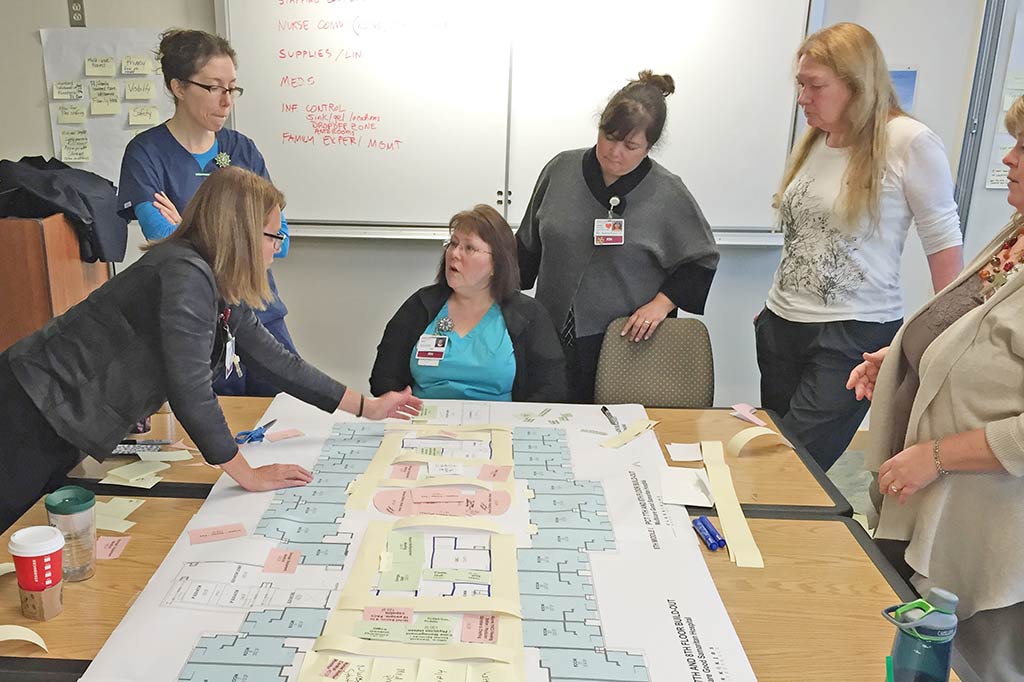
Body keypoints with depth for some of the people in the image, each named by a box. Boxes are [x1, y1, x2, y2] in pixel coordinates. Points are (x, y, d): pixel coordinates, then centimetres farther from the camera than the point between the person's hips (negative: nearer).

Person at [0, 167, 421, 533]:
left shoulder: (224, 294, 3)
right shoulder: (186, 275, -27)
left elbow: (279, 362, 10)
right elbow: (190, 392, -30)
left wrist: (368, 408, 13)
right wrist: (249, 476, -21)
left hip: (68, 426, 9)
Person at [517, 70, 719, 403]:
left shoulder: (668, 193, -7)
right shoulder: (561, 169, 2)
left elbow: (701, 260, 3)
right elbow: (528, 244, 13)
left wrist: (661, 302, -8)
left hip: (623, 338, -3)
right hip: (553, 334, 3)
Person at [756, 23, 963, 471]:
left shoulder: (909, 143, -9)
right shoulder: (814, 141, 9)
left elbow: (943, 242, -7)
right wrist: (776, 309, 15)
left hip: (854, 334, -6)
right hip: (781, 328, 7)